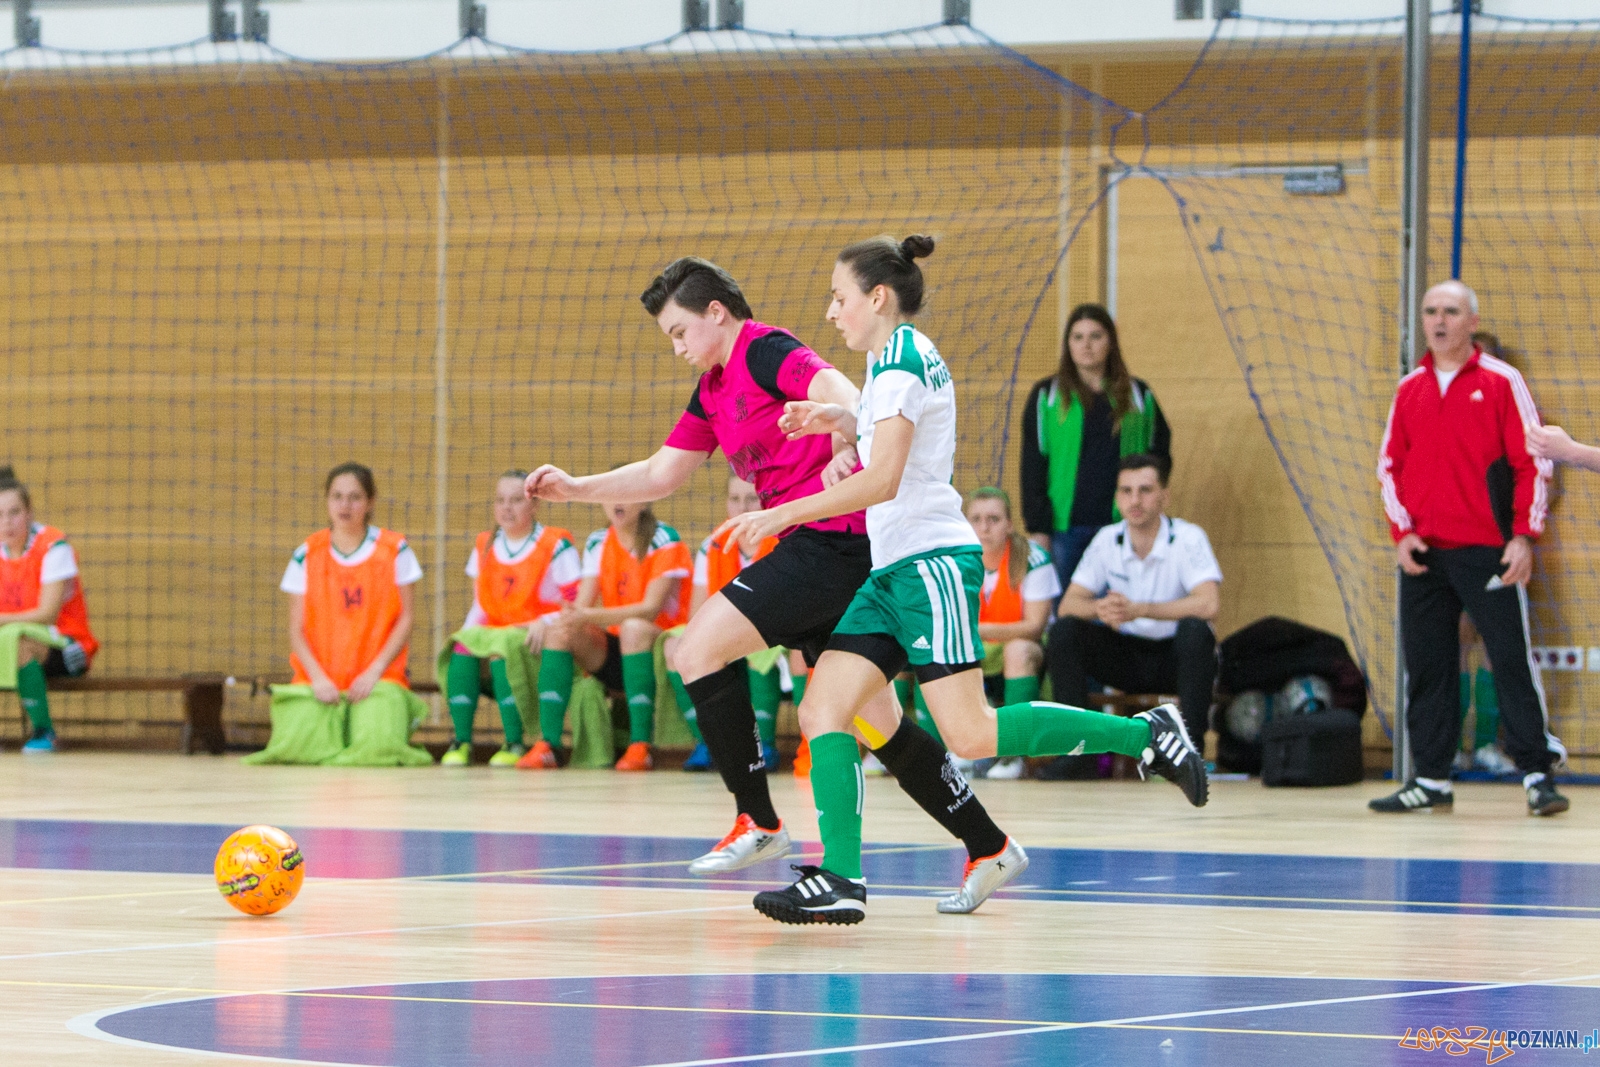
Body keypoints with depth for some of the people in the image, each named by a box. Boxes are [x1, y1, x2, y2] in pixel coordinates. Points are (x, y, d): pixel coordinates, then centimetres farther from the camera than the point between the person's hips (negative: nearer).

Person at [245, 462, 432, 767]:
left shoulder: (394, 550, 2)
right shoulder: (306, 556, 5)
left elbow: (406, 617, 3)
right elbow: (297, 630, 5)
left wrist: (374, 671, -9)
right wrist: (317, 678, -11)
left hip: (379, 677, -1)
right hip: (319, 680, 1)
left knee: (379, 745, -29)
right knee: (298, 745, -26)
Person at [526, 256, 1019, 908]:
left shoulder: (765, 351, -8)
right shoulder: (712, 391, 20)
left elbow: (841, 394, -26)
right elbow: (660, 474, 26)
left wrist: (845, 450, -47)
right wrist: (576, 488, 16)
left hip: (832, 535, -10)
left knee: (700, 648, -15)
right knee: (874, 724, 11)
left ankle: (758, 822, -10)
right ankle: (989, 849, 17)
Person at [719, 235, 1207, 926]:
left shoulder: (900, 362, -13)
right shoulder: (906, 357, 17)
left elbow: (882, 480, -22)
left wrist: (780, 514, -19)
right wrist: (840, 423, 17)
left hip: (932, 563, -10)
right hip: (894, 569, 10)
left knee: (971, 736, -14)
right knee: (822, 711, -1)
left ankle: (1144, 735, -3)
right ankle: (840, 880, -8)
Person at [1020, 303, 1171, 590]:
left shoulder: (1139, 396, 11)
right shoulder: (1046, 396, 7)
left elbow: (1160, 453, 17)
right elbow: (1032, 466, 4)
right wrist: (1037, 528, -3)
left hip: (1122, 524, 1)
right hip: (1065, 527, -1)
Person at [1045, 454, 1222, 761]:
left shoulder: (1187, 538, -14)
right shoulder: (1107, 540, -1)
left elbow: (1209, 604, -29)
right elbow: (1068, 605, -5)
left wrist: (1138, 609, -36)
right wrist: (1100, 608, -30)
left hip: (1175, 658, -4)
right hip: (1124, 659, 4)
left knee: (1194, 629, -35)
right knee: (1064, 631, -18)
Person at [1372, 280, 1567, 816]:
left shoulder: (1500, 381, 0)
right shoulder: (1409, 389, 12)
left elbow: (1533, 461, -3)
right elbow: (1389, 464, 14)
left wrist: (1523, 536, -10)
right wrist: (1402, 531, 1)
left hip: (1487, 550, -4)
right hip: (1422, 554, 4)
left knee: (1512, 660, -5)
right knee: (1425, 666, 4)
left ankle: (1537, 775, 0)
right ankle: (1431, 780, 10)